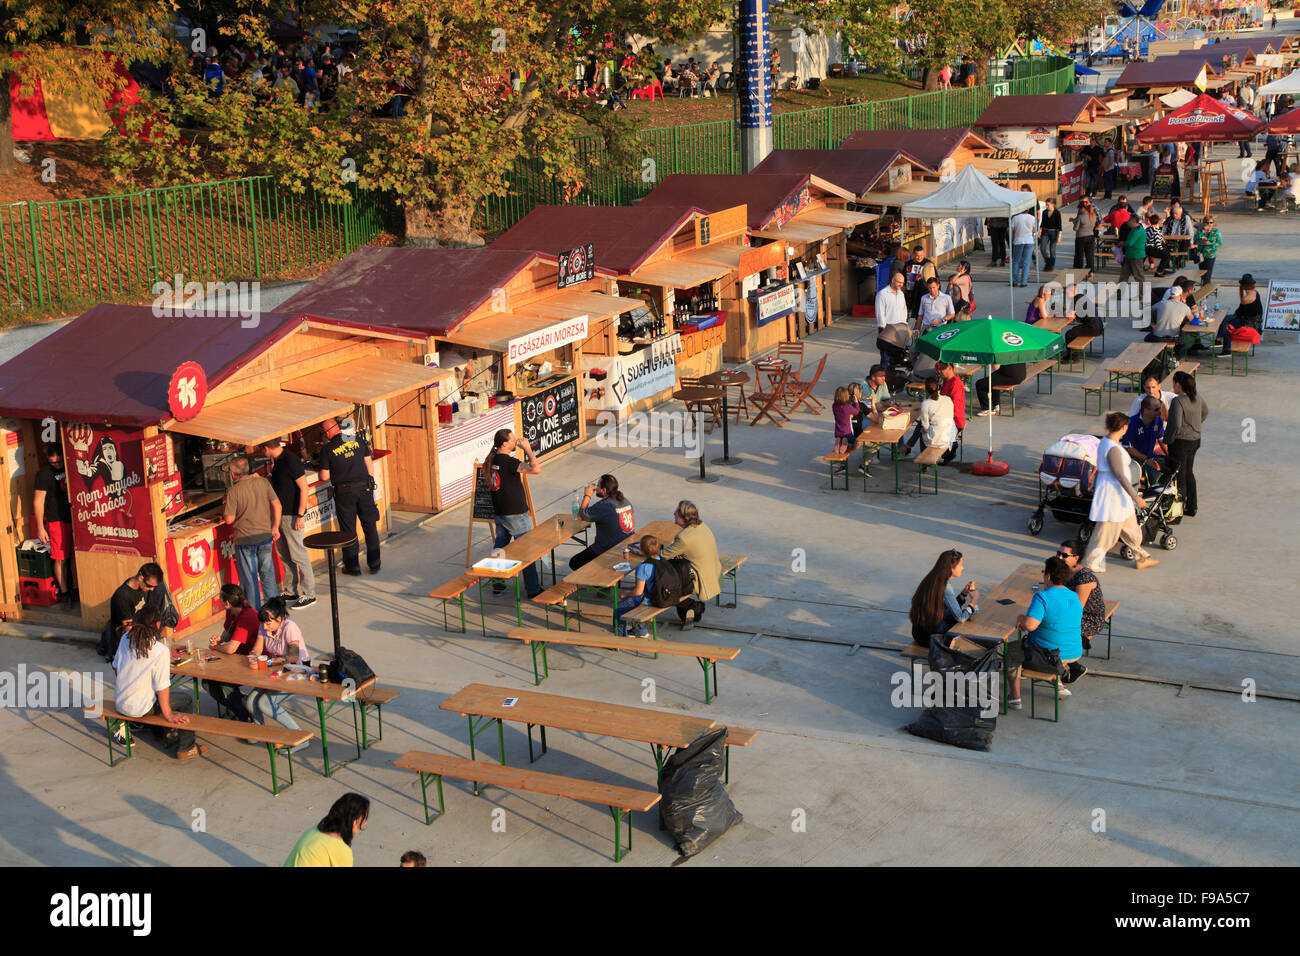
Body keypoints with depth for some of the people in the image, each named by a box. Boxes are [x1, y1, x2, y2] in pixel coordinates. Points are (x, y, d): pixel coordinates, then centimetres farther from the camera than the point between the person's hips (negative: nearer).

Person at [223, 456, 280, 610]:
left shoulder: (234, 492, -15)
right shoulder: (263, 482, -3)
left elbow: (229, 520, -13)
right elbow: (277, 505, -1)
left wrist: (227, 504, 6)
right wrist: (275, 527, 8)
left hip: (245, 539, -4)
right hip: (265, 535, 4)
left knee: (249, 577, 7)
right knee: (267, 572, 18)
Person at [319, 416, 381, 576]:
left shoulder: (327, 449, -8)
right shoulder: (359, 441, 1)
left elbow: (325, 477, -6)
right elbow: (369, 464, 6)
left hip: (344, 492, -3)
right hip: (364, 488, 3)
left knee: (348, 530, 8)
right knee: (370, 527, 12)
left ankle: (353, 566, 14)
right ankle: (374, 564, 17)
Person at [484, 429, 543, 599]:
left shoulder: (491, 460, 3)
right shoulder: (508, 461, -23)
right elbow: (536, 469, -31)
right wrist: (527, 449, -21)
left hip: (499, 513, 8)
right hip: (515, 514, -8)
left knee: (500, 546, 18)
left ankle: (497, 583, 25)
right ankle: (533, 589, 7)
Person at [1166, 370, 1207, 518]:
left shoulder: (1177, 401, -23)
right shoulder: (1197, 398, 3)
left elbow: (1176, 425, -27)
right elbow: (1205, 412, 23)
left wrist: (1167, 441, -16)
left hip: (1180, 442, -8)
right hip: (1195, 439, 8)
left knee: (1179, 475, 2)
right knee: (1188, 473, 20)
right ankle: (1191, 508, 27)